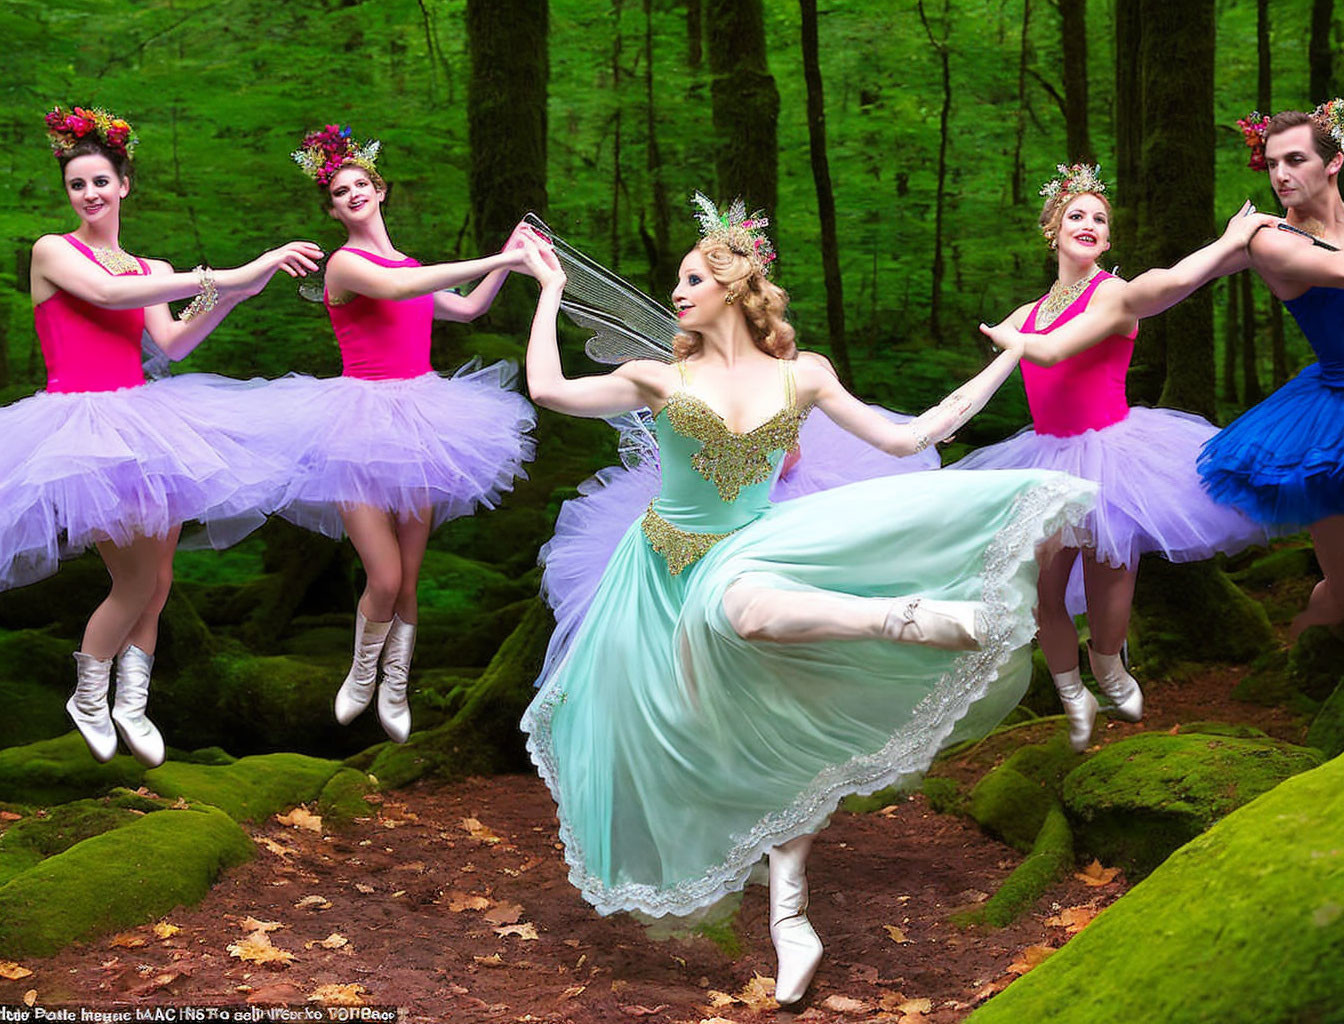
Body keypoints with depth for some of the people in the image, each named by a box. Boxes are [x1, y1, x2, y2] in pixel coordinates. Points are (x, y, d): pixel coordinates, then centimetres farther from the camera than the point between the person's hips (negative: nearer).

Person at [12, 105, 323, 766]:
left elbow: (172, 343, 1)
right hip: (81, 421, -6)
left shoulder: (148, 273, 15)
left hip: (141, 422, 6)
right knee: (136, 581, -8)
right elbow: (108, 294, -19)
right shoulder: (52, 252, 0)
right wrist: (218, 278, -24)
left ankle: (131, 704, 23)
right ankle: (88, 698, 15)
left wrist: (232, 297, -15)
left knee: (158, 578, 7)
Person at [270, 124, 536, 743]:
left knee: (408, 583, 7)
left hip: (418, 422, 6)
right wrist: (496, 261, -24)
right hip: (364, 424, -6)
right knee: (384, 582, -9)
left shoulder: (407, 266, 16)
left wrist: (508, 258, 20)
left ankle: (394, 691, 27)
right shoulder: (344, 264, -6)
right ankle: (362, 673, 20)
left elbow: (467, 308, 29)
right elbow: (397, 289, -24)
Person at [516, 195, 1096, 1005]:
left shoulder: (801, 375, 4)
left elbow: (907, 437, 5)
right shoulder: (663, 380, 0)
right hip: (674, 574, 2)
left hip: (754, 553, -2)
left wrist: (1010, 360, 4)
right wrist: (552, 288, -1)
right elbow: (548, 390, -11)